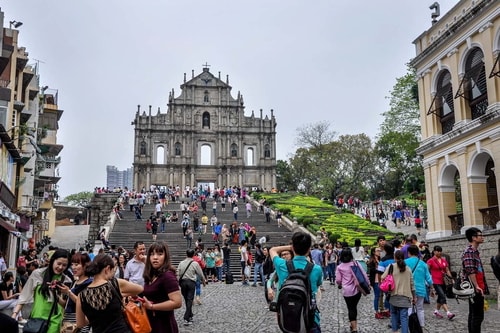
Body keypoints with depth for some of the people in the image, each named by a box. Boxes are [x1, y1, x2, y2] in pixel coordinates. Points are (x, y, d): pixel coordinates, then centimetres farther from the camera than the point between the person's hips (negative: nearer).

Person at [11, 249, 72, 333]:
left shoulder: (66, 281, 1)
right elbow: (25, 295, 4)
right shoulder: (37, 274, -1)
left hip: (54, 320, 0)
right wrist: (15, 313, -1)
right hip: (37, 317, 0)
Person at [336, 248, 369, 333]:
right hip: (357, 289, 2)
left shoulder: (339, 267, -4)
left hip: (347, 291, -2)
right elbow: (363, 274, -6)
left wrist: (340, 285, 19)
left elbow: (338, 280, -2)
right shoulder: (355, 263, -4)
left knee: (351, 308, 6)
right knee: (354, 307, 19)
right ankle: (354, 325, 30)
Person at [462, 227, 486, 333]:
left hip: (476, 289, 10)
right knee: (478, 316, -9)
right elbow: (470, 271, -24)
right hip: (475, 289, -10)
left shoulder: (475, 251, 17)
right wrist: (476, 286, -24)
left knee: (473, 315, 13)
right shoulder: (469, 251, -15)